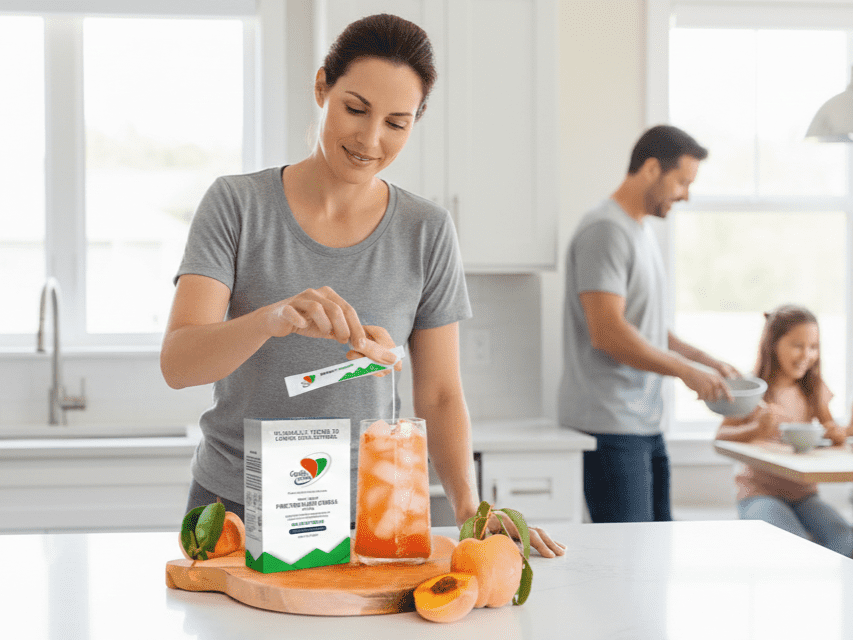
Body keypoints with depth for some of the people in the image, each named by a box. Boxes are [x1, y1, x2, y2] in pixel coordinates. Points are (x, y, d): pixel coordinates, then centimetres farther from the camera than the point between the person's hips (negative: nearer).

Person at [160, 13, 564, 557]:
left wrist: (468, 507, -11)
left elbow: (440, 395, 5)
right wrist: (272, 318, -33)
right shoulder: (237, 205, -3)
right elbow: (177, 363, -14)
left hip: (366, 513, 1)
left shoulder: (426, 233, 1)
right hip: (233, 506, -1)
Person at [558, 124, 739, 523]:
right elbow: (608, 333, -21)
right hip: (609, 425, -10)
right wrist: (686, 371, -14)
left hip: (644, 421, 10)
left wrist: (706, 361, 15)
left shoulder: (642, 231, 19)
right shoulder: (605, 231, -13)